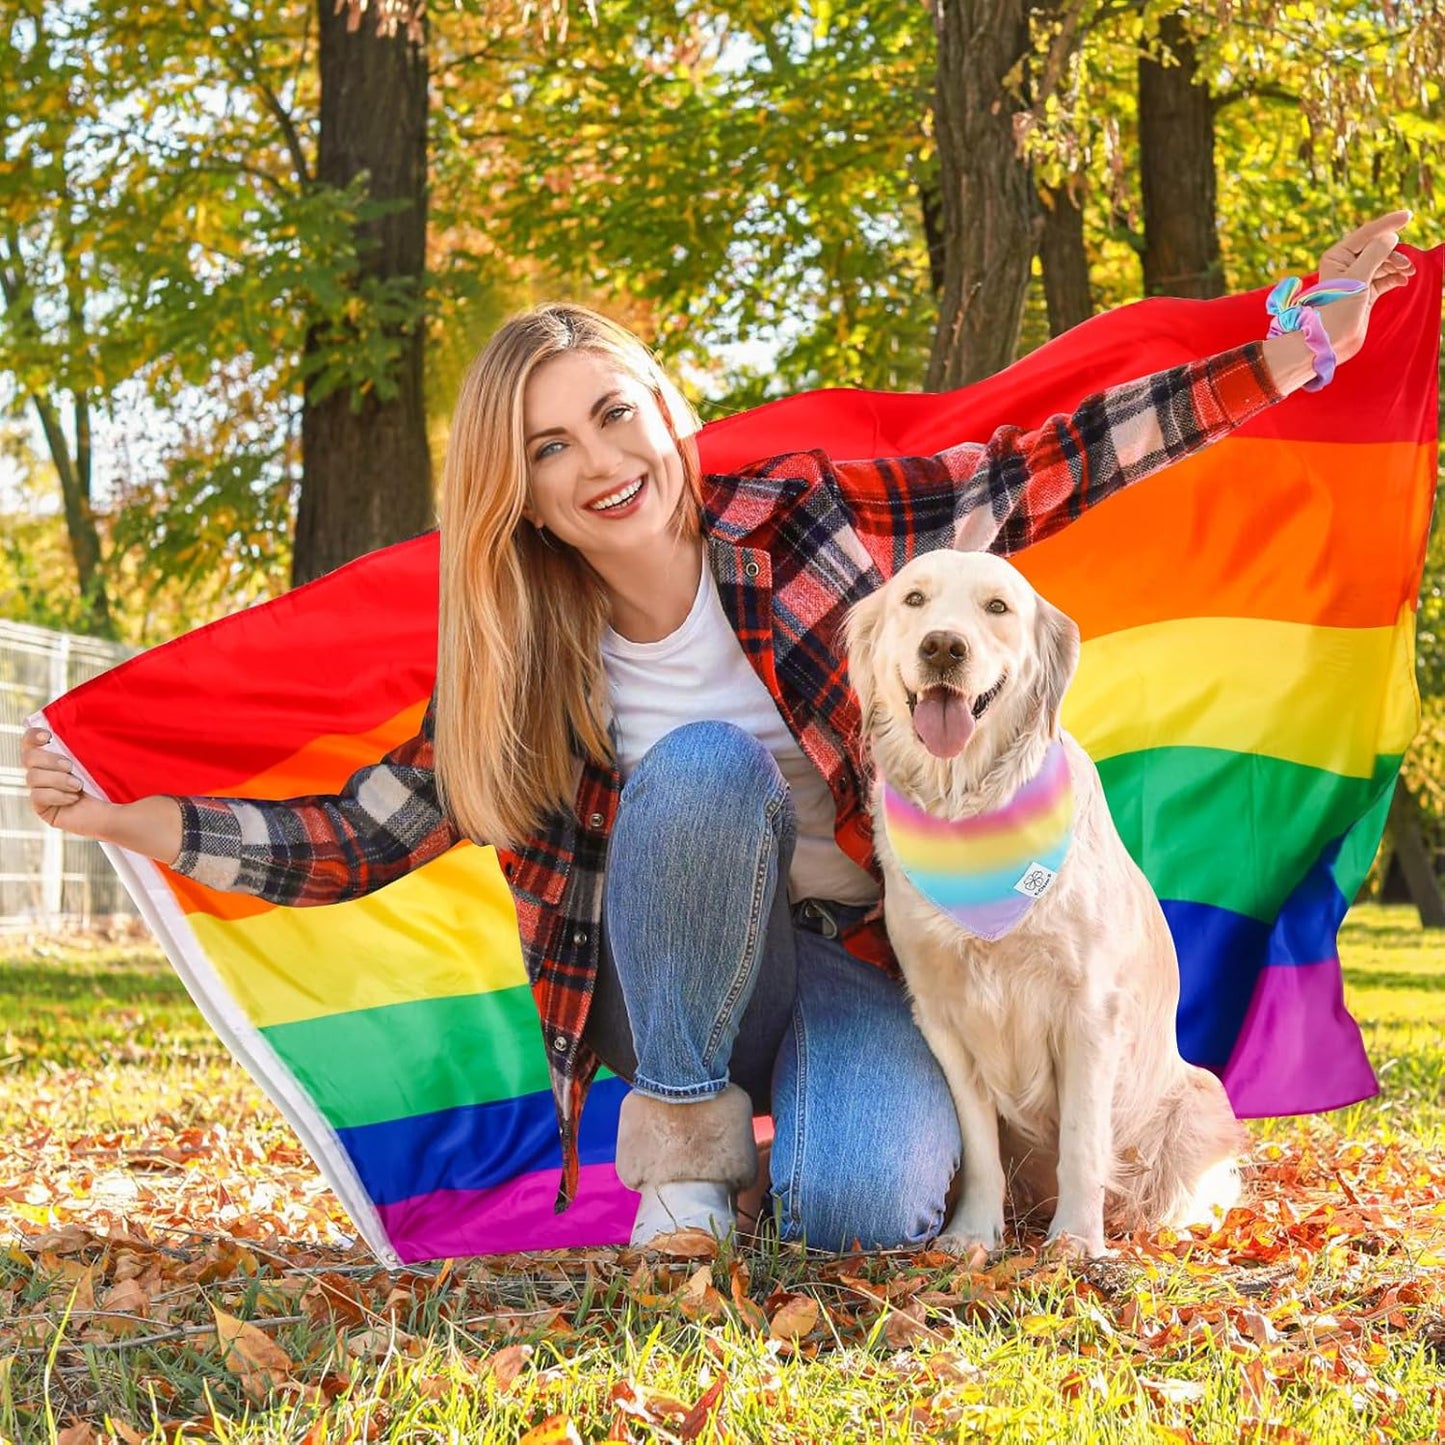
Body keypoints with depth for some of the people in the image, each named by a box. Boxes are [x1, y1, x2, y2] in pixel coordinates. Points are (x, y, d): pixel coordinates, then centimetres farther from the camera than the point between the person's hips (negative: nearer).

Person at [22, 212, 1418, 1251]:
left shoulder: (800, 519, -11)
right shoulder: (521, 665, -6)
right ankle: (687, 1139, -13)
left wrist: (1290, 352, -13)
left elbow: (1039, 473, -9)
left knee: (856, 1210, -32)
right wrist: (131, 819, -13)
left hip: (877, 961, -1)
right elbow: (358, 836, -2)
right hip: (688, 986, 1)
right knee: (707, 763, -31)